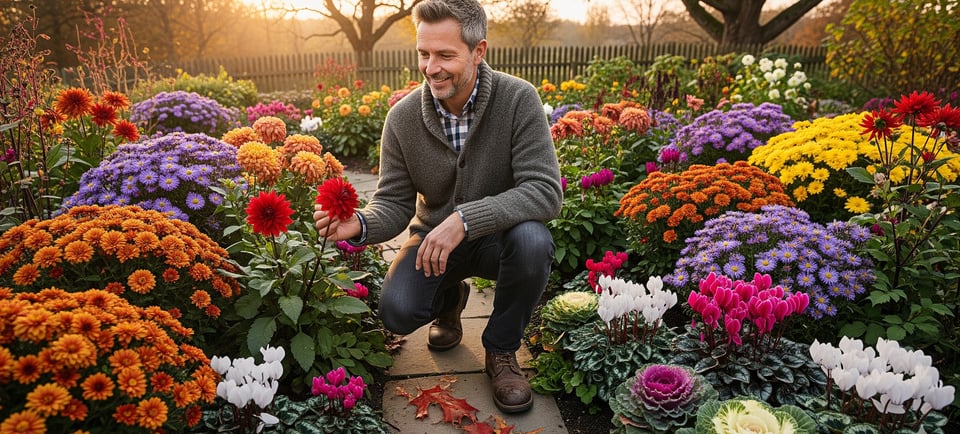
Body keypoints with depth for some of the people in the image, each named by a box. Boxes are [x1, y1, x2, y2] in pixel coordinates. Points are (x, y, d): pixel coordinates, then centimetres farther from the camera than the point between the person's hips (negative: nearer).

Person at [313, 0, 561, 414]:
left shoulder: (518, 99, -20)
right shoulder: (402, 117, -11)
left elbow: (545, 191, -27)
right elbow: (394, 203, -5)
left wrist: (465, 219, -38)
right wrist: (361, 225, -29)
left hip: (498, 236, -1)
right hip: (434, 239, 2)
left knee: (533, 240, -35)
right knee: (396, 311, -24)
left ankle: (501, 349, -6)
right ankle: (450, 300, 17)